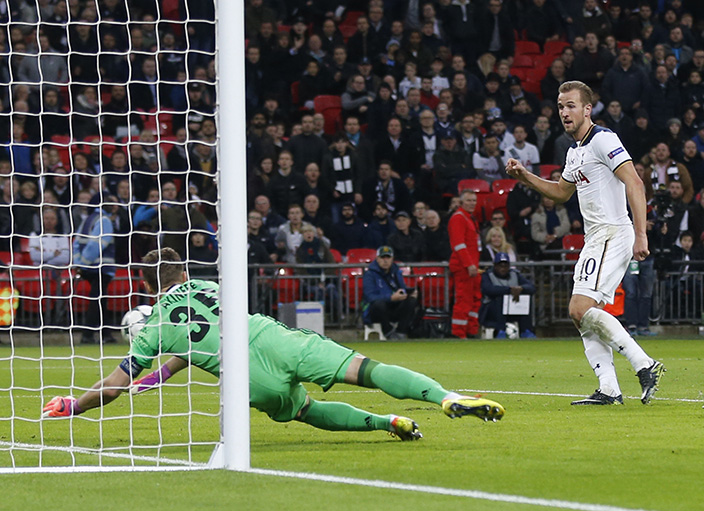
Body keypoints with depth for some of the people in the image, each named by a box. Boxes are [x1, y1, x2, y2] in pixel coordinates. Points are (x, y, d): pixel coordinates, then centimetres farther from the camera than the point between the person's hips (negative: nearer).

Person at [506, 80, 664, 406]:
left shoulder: (603, 140, -11)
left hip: (612, 234, -10)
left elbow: (634, 184, -19)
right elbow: (561, 192, 36)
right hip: (595, 240, 10)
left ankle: (644, 365, -17)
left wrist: (641, 235, -25)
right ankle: (609, 390, 0)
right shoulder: (575, 152, 19)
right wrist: (524, 177, 23)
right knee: (584, 317, 3)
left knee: (581, 309, -19)